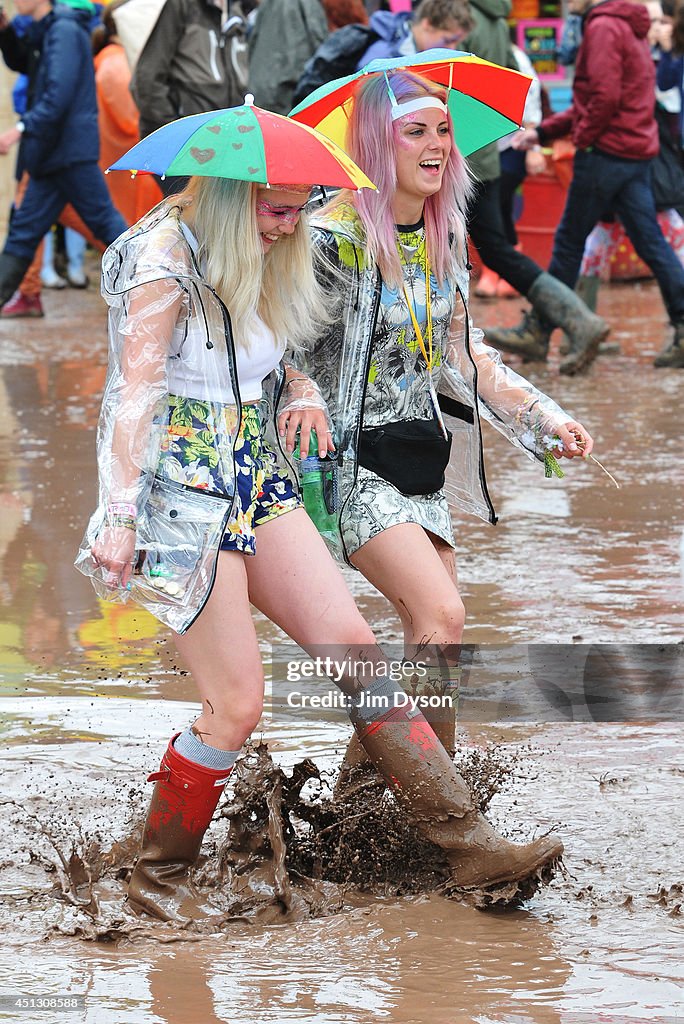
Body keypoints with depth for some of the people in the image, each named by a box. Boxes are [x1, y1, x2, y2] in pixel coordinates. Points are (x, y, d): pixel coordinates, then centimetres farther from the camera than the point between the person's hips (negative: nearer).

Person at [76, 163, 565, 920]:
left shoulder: (258, 263, 11)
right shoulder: (166, 259, -13)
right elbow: (134, 393, -19)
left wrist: (300, 388, 2)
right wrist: (118, 518, -26)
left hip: (258, 488, 8)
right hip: (183, 500, -8)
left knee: (353, 651, -1)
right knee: (237, 704, -9)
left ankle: (468, 845, -4)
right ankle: (156, 879, 9)